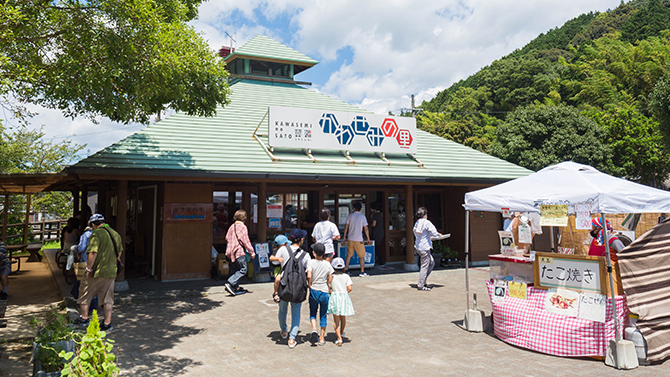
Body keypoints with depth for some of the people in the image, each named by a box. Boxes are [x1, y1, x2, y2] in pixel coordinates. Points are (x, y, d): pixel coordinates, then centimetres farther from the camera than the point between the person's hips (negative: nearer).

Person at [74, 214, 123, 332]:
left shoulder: (96, 234, -14)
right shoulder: (115, 234, 10)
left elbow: (93, 252, -23)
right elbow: (120, 250, 20)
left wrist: (89, 268, -15)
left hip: (97, 272, -6)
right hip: (111, 271, 6)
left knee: (85, 294, 16)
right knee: (108, 299, 10)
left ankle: (83, 318, 27)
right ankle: (107, 323, 12)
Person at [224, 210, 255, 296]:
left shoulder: (231, 226, 11)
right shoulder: (242, 227, -11)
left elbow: (227, 238, 17)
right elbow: (246, 241, -13)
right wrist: (252, 252, -8)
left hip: (231, 252, 8)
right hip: (239, 252, -8)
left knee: (236, 270, 15)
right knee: (243, 270, -3)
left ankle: (236, 287, 17)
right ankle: (230, 283, -15)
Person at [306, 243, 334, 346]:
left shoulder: (310, 263, -8)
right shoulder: (327, 264, 0)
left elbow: (309, 276, -19)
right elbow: (330, 279, 1)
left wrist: (310, 286, -4)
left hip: (314, 291, -1)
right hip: (325, 292, 1)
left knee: (312, 312, 17)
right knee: (323, 315, 12)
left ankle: (314, 330, -7)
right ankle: (322, 338, 18)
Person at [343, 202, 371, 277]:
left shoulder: (350, 216, 3)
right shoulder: (362, 216, -3)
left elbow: (346, 227, 6)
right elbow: (366, 229, -4)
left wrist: (344, 237, 15)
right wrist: (368, 239, 4)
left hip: (350, 239, 3)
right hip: (358, 239, -3)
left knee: (349, 255, 11)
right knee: (361, 256, 6)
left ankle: (346, 270, 12)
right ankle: (362, 272, 6)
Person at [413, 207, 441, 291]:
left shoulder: (417, 223, 12)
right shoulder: (427, 222, -13)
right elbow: (434, 233, -18)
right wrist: (438, 234, 5)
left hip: (418, 246, 9)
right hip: (424, 247, -9)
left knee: (432, 263, 19)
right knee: (425, 266, -2)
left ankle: (422, 282, 18)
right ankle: (420, 286, 2)